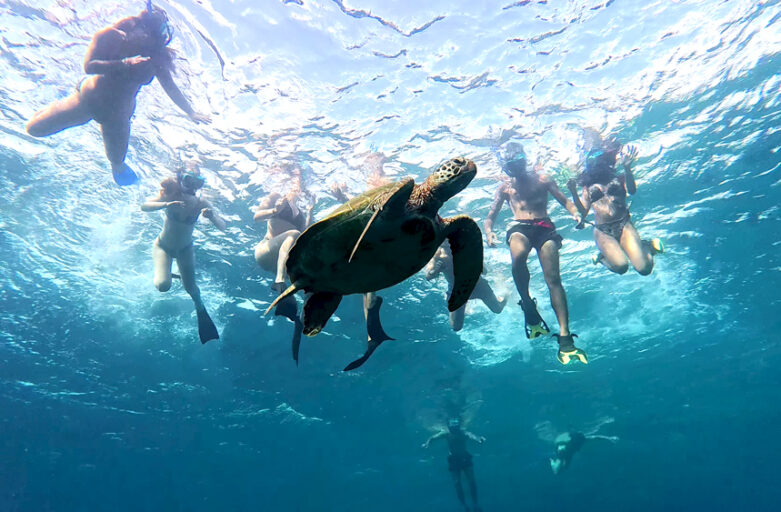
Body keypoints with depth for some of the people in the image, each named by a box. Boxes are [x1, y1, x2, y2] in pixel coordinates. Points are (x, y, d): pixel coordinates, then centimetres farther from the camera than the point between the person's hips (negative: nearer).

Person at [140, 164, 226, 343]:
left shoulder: (201, 204, -20)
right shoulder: (171, 195, -22)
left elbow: (222, 227, -25)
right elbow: (144, 206, -36)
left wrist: (212, 216, -46)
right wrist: (166, 204, -52)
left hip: (185, 249, 1)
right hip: (163, 246, -1)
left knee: (190, 286, 1)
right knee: (163, 285, -17)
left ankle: (201, 310, 34)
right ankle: (162, 275, 21)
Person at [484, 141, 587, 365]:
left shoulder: (542, 180, 18)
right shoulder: (505, 188, 20)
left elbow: (564, 200, 12)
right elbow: (491, 216, 17)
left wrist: (575, 213, -12)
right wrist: (488, 231, -6)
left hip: (544, 227, 0)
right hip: (519, 227, 0)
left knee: (553, 278, -17)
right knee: (518, 255, -38)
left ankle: (565, 338, -20)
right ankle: (528, 307, -17)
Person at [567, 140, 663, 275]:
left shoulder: (618, 178, 14)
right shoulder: (588, 186, 16)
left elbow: (632, 190, -9)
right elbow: (583, 213, 6)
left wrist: (627, 168, -22)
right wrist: (574, 192, -6)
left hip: (624, 224, 0)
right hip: (602, 231, 0)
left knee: (644, 268, -16)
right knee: (621, 266, -25)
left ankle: (648, 246, 18)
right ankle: (603, 256, 9)